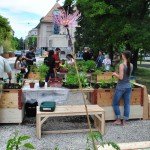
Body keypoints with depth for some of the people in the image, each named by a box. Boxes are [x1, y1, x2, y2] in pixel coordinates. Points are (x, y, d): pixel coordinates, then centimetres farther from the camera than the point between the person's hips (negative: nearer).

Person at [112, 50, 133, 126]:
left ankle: (118, 120, 13)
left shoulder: (122, 65, -17)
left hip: (121, 87, -6)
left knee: (115, 103, 11)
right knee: (127, 104, 10)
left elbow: (121, 77, -19)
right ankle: (124, 121, 16)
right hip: (128, 87, 6)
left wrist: (115, 74, -3)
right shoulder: (131, 65, 2)